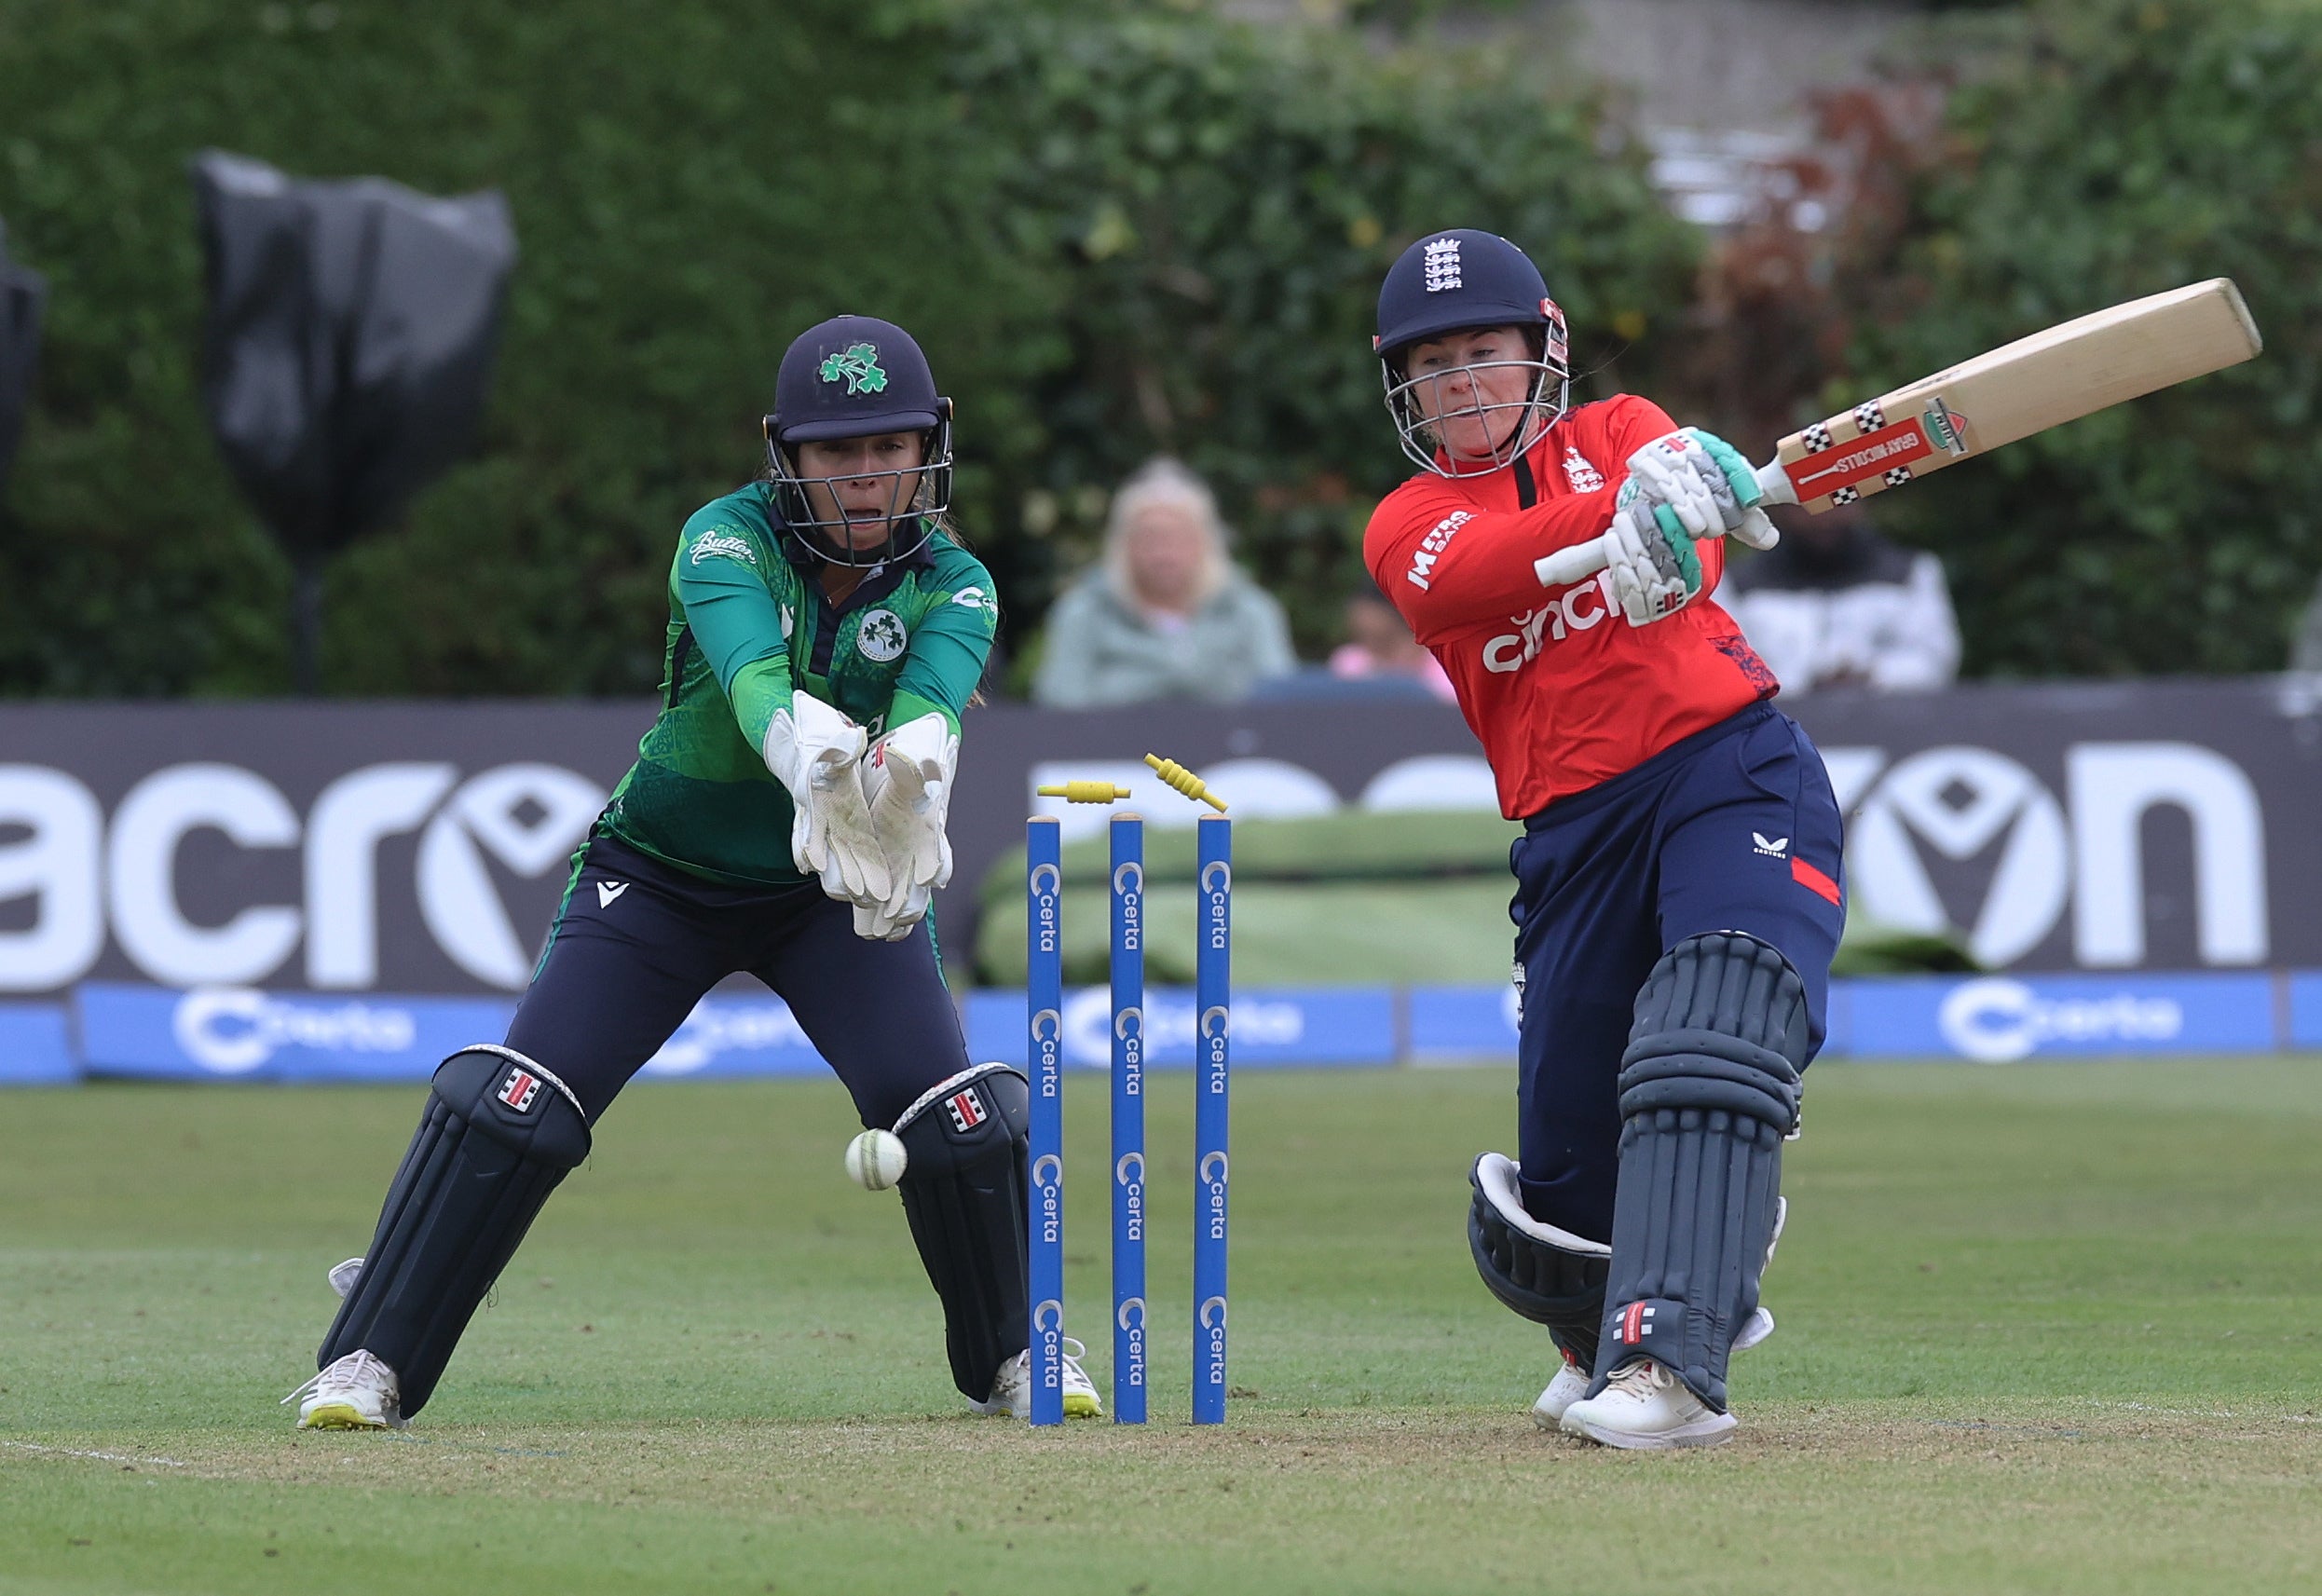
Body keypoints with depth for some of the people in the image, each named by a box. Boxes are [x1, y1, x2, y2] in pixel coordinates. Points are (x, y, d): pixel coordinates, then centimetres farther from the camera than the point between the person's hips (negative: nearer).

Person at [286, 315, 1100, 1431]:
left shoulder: (951, 587, -15)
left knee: (958, 1117, -14)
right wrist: (816, 761, -67)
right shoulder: (726, 542, -22)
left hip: (837, 888, 2)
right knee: (514, 1106, -15)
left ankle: (1011, 1358, 11)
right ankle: (369, 1361, -4)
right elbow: (755, 679, -43)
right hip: (661, 875, -2)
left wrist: (903, 783, -62)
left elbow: (930, 711, -37)